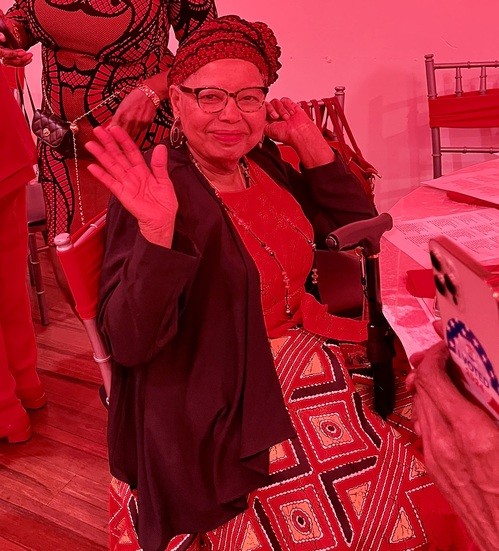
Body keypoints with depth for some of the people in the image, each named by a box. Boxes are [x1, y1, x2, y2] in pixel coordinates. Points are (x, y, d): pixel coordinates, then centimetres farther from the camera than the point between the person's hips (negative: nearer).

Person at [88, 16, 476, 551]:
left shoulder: (263, 161, 4)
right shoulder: (157, 190, -16)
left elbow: (354, 223, 13)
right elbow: (130, 343, -23)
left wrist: (308, 142, 1)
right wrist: (156, 228, -38)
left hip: (305, 369, 7)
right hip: (221, 411, -6)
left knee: (420, 506, -1)